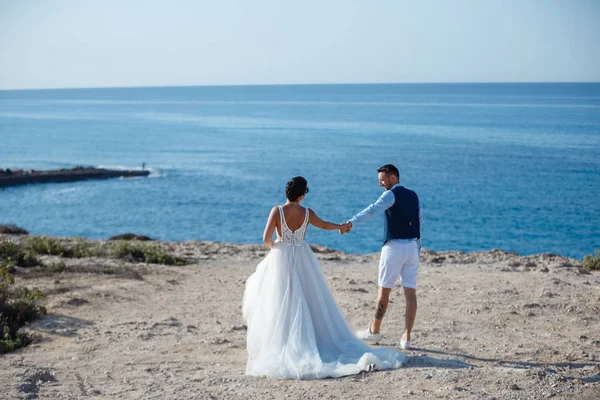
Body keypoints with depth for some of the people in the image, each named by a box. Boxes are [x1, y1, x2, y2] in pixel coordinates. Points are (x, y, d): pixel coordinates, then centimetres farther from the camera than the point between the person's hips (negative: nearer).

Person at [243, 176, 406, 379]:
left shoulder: (277, 211, -12)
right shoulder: (307, 213, -3)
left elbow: (266, 238, -14)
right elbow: (324, 225, 16)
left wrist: (274, 247, 9)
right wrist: (340, 226, 36)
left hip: (281, 257, -2)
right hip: (302, 259, 2)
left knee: (282, 301, 7)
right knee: (309, 301, 12)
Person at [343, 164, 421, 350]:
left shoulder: (391, 195, -8)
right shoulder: (413, 196, 15)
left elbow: (372, 210, -26)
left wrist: (352, 222, -39)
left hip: (394, 246, -6)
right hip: (412, 246, 7)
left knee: (384, 290, 6)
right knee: (410, 293, 2)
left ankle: (374, 331, 19)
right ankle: (406, 338, 1)